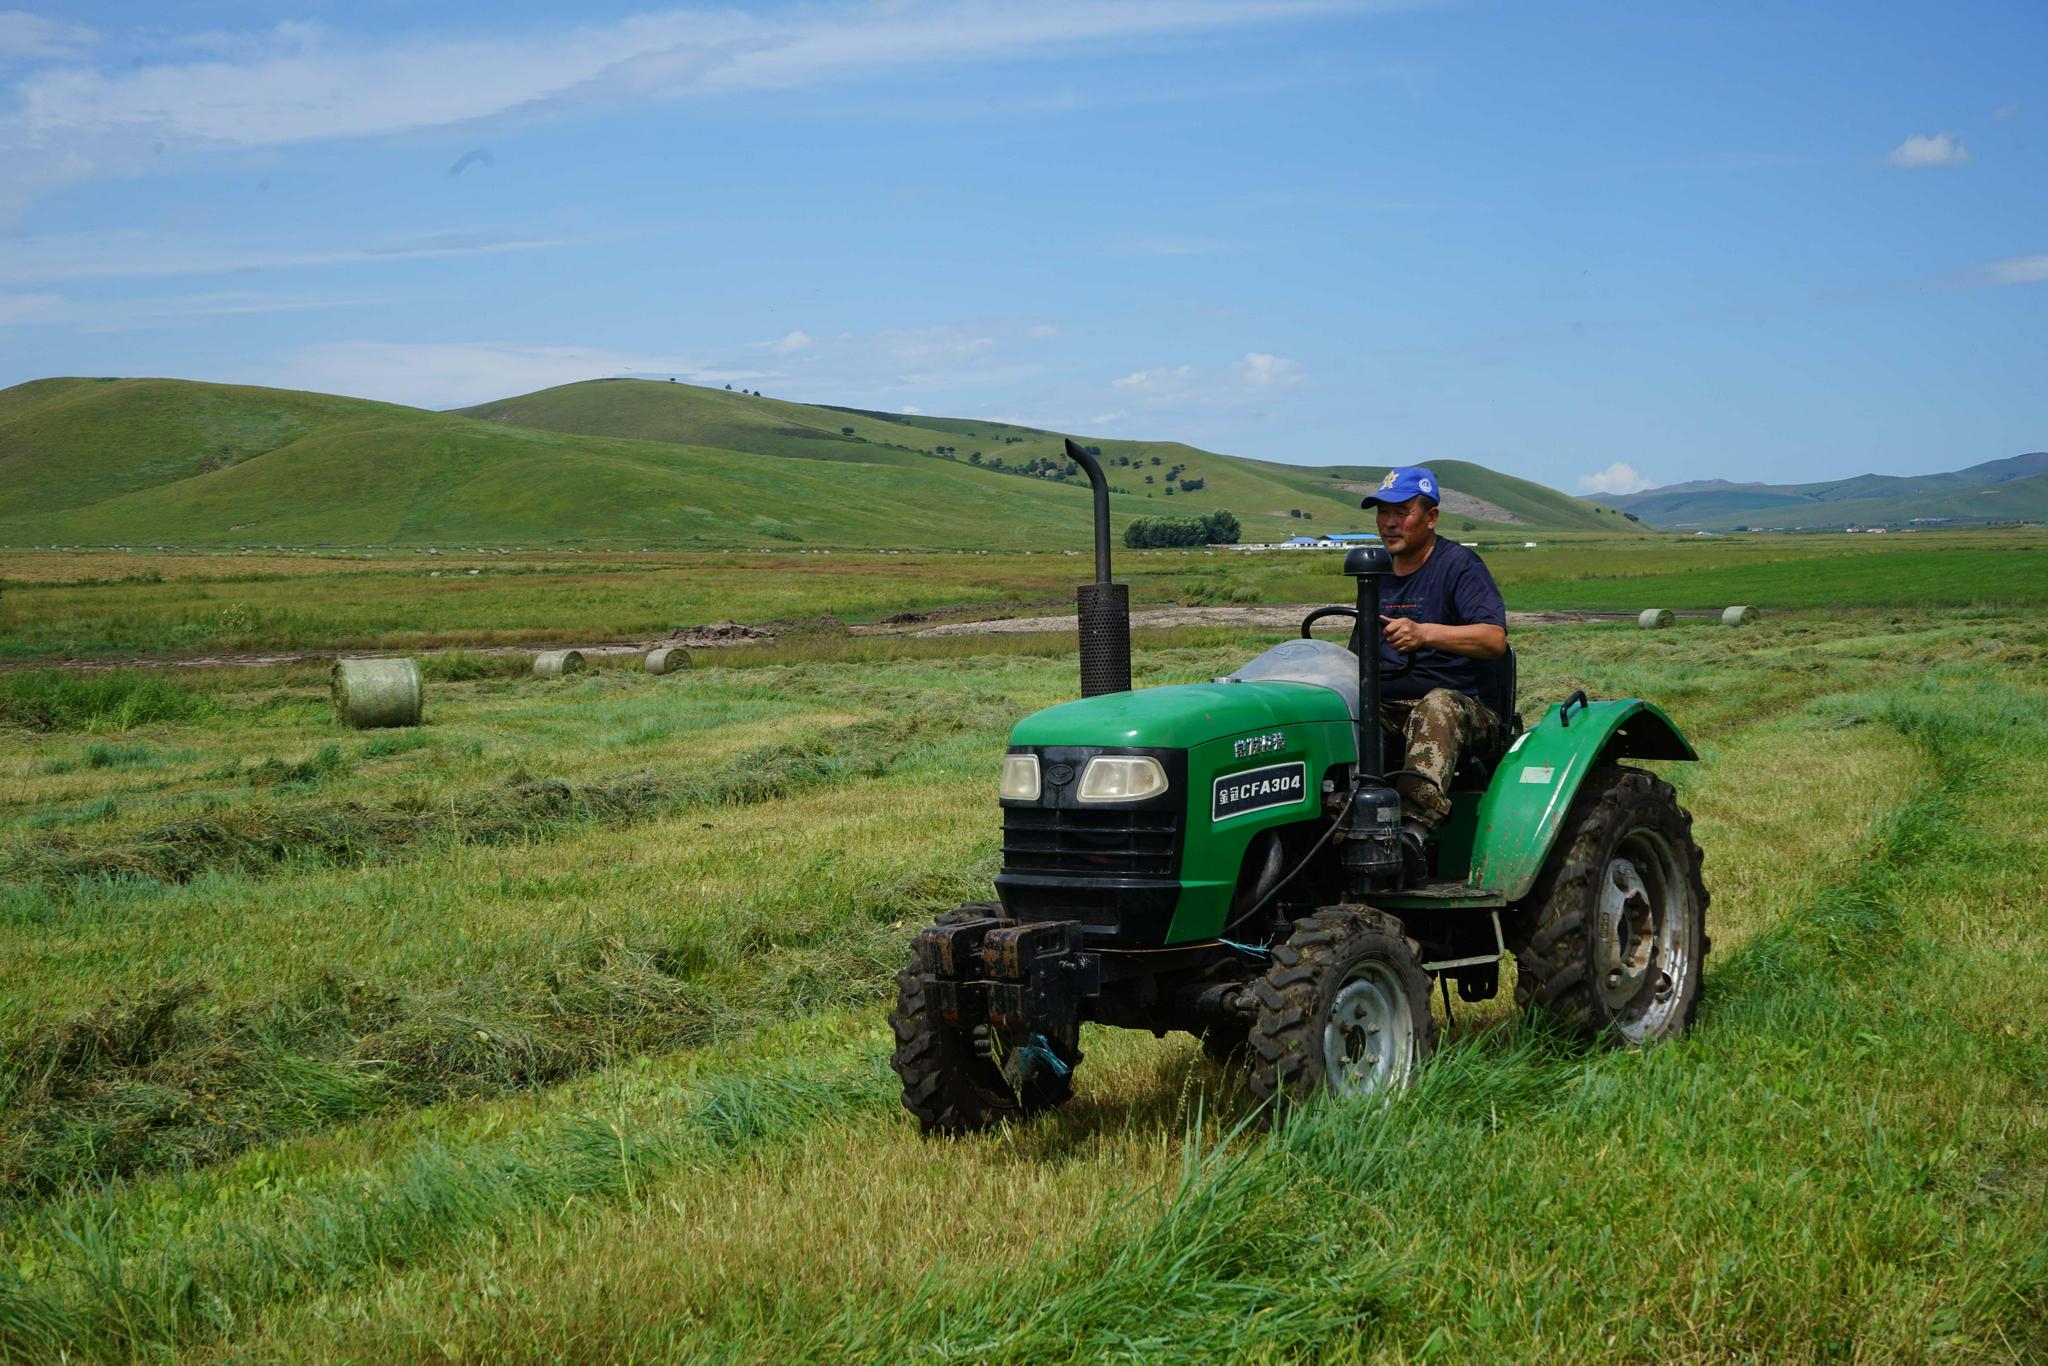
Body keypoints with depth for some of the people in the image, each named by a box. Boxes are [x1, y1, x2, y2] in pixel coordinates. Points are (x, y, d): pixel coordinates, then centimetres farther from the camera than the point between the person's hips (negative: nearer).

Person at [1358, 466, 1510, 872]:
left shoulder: (1459, 564, -3)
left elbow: (1494, 639, -19)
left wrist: (1424, 633, -34)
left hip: (1463, 703, -6)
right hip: (1386, 705, 6)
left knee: (1437, 707, -41)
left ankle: (1415, 826, -57)